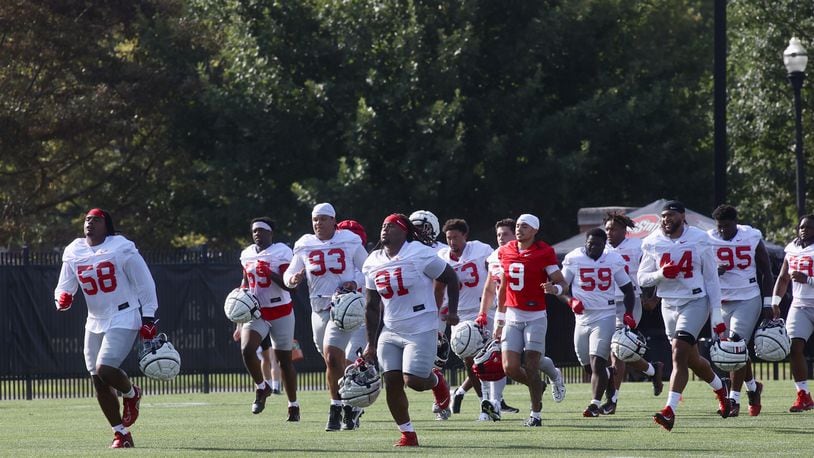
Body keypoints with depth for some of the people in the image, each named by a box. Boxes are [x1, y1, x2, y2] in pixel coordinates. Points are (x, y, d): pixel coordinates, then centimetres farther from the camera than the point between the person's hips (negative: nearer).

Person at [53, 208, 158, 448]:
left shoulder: (121, 250, -11)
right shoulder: (73, 253, 5)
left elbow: (144, 284, -6)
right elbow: (64, 287, 12)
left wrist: (148, 318, -7)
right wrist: (62, 298, -12)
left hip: (124, 318, -6)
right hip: (95, 321, 6)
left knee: (105, 369, -22)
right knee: (99, 382, 4)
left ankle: (131, 394, 13)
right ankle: (121, 434, 16)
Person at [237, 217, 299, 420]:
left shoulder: (282, 253, -10)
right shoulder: (247, 254, 7)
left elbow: (288, 285, -16)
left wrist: (269, 273, -28)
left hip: (280, 311, -4)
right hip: (256, 312, 4)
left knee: (284, 359, 6)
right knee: (246, 349, -20)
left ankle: (293, 405, 19)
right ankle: (262, 388, 4)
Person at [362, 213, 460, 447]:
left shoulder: (420, 255, -12)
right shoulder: (373, 263, 6)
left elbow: (451, 278, 0)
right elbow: (373, 307, 13)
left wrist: (452, 311, 0)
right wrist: (371, 344, 12)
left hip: (421, 329, -6)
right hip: (391, 331, 6)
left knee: (413, 381, -12)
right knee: (392, 383, -3)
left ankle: (436, 380, 24)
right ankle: (407, 434, 9)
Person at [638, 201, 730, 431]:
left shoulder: (699, 240, -5)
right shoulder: (652, 243, 2)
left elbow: (711, 278, -1)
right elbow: (642, 279, 4)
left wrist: (717, 315, -4)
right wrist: (661, 274, -18)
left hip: (695, 302, -4)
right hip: (669, 305, 4)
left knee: (679, 354, -18)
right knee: (691, 359, 14)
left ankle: (670, 411, -21)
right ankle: (720, 388, 43)